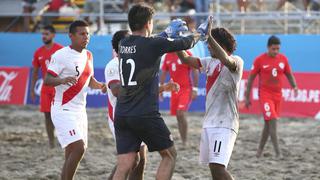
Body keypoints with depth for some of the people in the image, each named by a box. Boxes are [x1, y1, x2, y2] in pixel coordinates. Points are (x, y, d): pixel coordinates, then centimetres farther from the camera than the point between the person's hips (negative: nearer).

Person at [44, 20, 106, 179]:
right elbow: (47, 80, -17)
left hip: (80, 111, 8)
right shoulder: (61, 55, -12)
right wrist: (63, 80, -36)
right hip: (63, 110, -8)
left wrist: (101, 86, 4)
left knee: (72, 154, 8)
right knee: (79, 148, -20)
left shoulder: (88, 55, 12)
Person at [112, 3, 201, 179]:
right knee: (169, 155, 14)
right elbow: (185, 43, 4)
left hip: (121, 115, 6)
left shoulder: (124, 44, 8)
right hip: (146, 115, -6)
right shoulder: (154, 44, -10)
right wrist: (198, 34, 25)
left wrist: (168, 32, 39)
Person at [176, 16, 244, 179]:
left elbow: (226, 61, -32)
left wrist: (209, 36, -36)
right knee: (213, 166, 10)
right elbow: (186, 59, 17)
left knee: (217, 166, -19)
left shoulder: (236, 61, -9)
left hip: (224, 123, -8)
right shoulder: (210, 62, 13)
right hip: (209, 122, 8)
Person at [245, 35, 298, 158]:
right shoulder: (259, 60, -6)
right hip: (265, 95, -4)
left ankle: (260, 149, 22)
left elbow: (289, 75, 15)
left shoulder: (283, 59, 4)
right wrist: (247, 97, 0)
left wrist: (294, 86, -5)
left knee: (268, 124, 9)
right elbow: (251, 78, 0)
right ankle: (277, 151, -18)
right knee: (272, 120, -17)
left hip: (277, 95, 4)